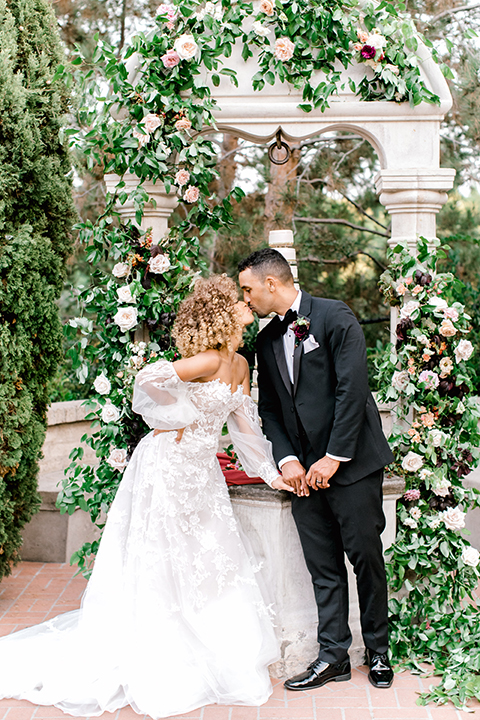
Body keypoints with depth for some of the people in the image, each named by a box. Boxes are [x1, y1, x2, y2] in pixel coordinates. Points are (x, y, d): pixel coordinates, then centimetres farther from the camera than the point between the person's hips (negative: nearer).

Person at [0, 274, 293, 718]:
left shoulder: (239, 365, 8)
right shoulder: (209, 360, -19)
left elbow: (244, 423, 15)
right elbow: (150, 380, -29)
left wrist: (271, 472, 18)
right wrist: (181, 416, -13)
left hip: (200, 473, 9)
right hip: (168, 466, -8)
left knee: (209, 567, 12)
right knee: (158, 568, -1)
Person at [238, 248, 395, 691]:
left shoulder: (334, 317, -8)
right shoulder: (268, 339, 12)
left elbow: (353, 389, -15)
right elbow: (269, 407, 12)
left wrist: (334, 457, -16)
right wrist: (286, 459, -4)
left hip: (351, 463, -5)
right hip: (304, 471, 6)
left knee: (366, 558, 4)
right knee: (323, 567, 8)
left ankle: (378, 650, 21)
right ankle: (333, 656, 17)